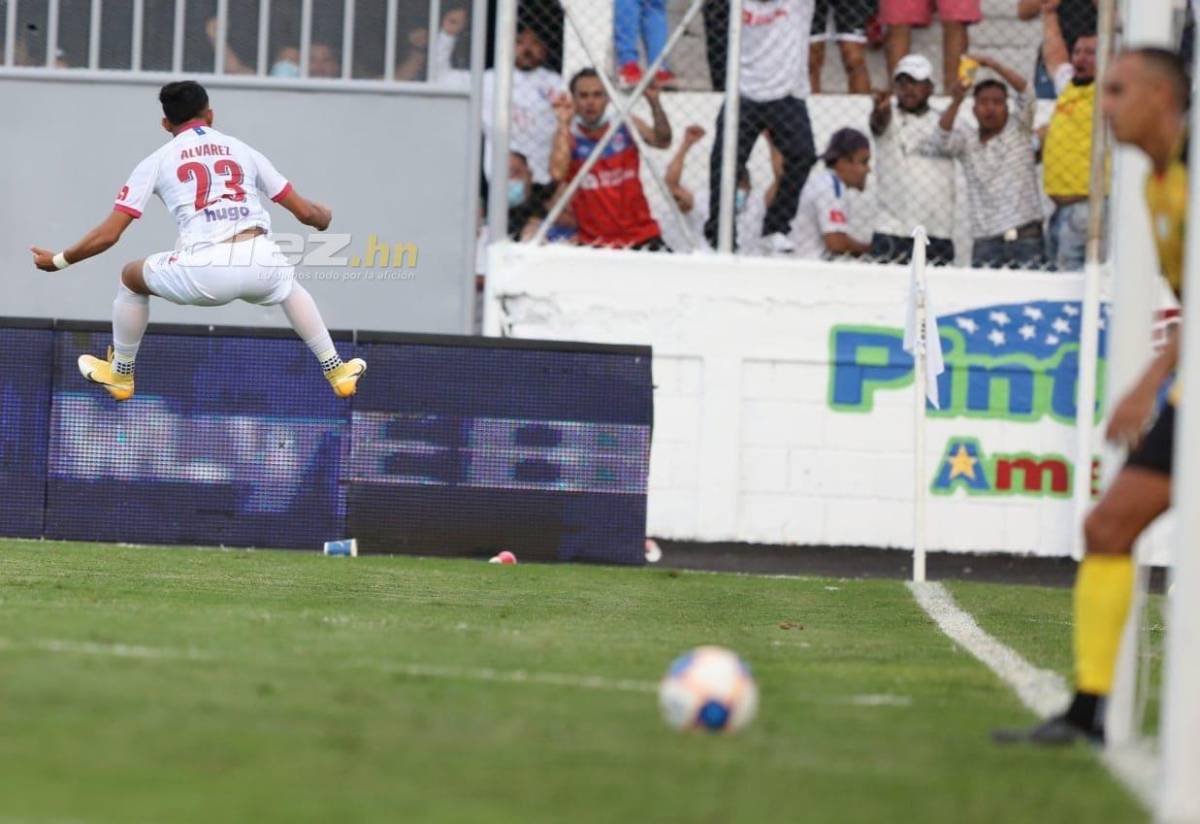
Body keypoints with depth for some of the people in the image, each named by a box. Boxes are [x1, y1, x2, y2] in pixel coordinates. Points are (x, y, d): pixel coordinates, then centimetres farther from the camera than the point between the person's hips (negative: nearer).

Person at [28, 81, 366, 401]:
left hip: (205, 271, -2)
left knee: (131, 277, 28)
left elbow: (108, 235, 12)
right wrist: (324, 217, 49)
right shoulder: (243, 151, 21)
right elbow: (305, 211, 23)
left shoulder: (156, 163, 15)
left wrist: (58, 261, 28)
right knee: (288, 285, 40)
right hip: (262, 264, 2)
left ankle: (120, 374, 41)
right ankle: (335, 370, 39)